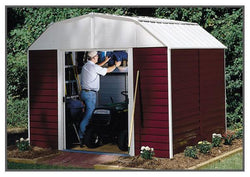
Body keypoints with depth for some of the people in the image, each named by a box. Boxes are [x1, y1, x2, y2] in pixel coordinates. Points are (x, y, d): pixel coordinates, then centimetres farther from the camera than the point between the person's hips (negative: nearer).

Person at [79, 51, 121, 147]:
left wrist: (105, 61, 40)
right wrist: (116, 65, 16)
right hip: (90, 93, -9)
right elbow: (108, 70, -1)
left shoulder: (85, 66, 13)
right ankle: (81, 136, -11)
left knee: (88, 113, 11)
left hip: (84, 92, 9)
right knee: (89, 114, -8)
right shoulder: (93, 67, -13)